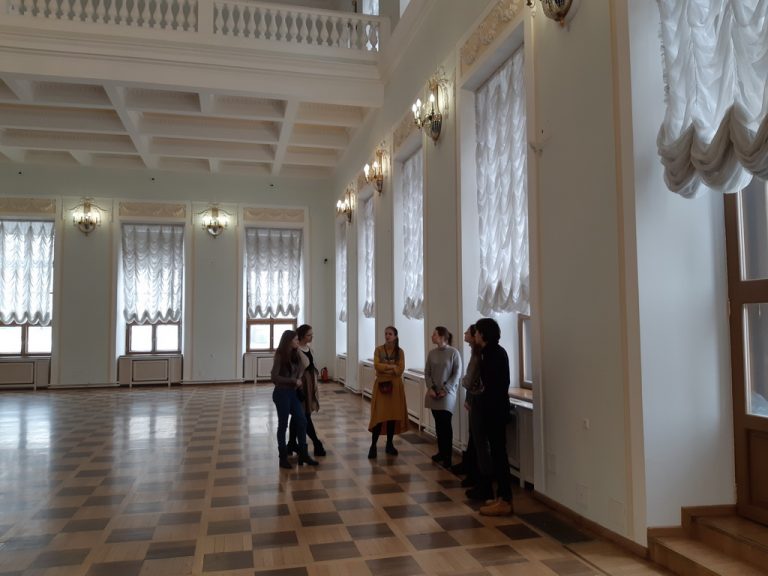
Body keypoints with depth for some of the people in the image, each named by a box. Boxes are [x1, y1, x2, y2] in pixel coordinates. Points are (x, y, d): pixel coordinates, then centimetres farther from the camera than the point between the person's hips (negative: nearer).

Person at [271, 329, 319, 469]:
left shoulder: (294, 355, 7)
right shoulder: (280, 355, -13)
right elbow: (274, 377, -18)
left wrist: (297, 382, -3)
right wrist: (294, 381, -14)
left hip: (293, 393, 7)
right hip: (282, 394, -7)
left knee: (302, 421, 6)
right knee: (283, 425, 3)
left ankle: (303, 454, 17)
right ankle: (283, 457, 15)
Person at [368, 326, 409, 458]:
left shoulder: (400, 351, 2)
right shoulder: (378, 349, 2)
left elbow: (400, 370, -8)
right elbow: (377, 366, -11)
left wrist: (385, 369, -14)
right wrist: (391, 367, -16)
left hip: (395, 385, 1)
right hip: (381, 384, -1)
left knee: (393, 414, 5)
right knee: (379, 415, -6)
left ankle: (389, 444, 17)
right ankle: (373, 445, -1)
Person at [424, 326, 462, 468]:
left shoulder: (453, 352, -8)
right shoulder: (431, 353, 6)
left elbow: (457, 374, -9)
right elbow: (427, 373, 9)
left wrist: (445, 390, -13)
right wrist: (430, 388, -5)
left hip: (447, 393, -4)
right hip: (434, 394, 5)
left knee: (446, 424, -5)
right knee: (438, 424, 9)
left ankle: (447, 456, 1)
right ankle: (441, 452, 20)